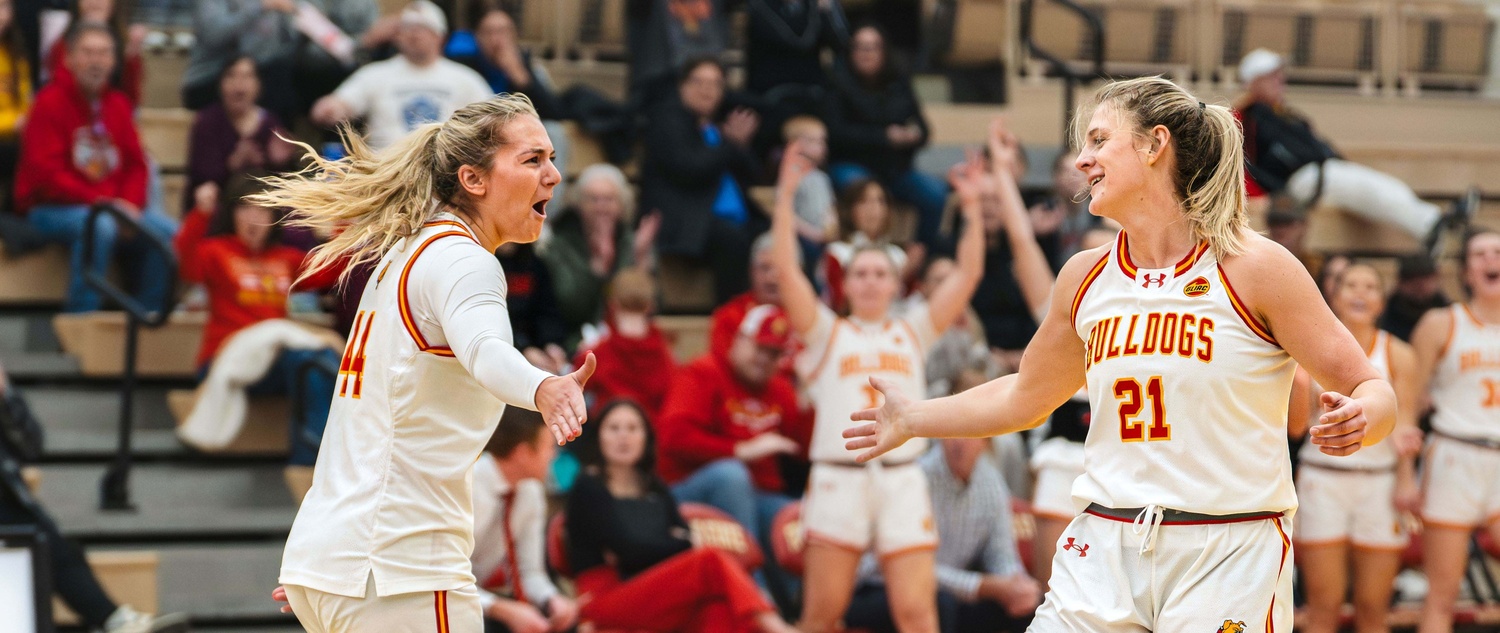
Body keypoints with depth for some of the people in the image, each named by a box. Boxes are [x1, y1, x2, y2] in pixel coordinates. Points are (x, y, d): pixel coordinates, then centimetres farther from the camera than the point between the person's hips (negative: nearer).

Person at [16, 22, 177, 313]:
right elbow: (46, 173, -15)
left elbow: (135, 165, 11)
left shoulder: (118, 105, 12)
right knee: (100, 226, -37)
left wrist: (130, 206, -10)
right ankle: (81, 318, -29)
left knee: (167, 231, -16)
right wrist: (101, 202, -20)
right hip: (51, 208, -6)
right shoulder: (50, 102, -8)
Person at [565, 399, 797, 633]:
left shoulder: (656, 491, 23)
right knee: (710, 561, -28)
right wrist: (675, 544, 2)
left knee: (719, 598, -32)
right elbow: (628, 549, -9)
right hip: (606, 600, -5)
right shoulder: (588, 488, 4)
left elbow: (686, 541, 6)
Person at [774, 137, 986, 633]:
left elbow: (968, 275, 12)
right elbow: (785, 267, 2)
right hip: (839, 478, -1)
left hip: (901, 480, 1)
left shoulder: (913, 333, 18)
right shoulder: (826, 333, 13)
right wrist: (786, 195, -3)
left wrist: (972, 206, 4)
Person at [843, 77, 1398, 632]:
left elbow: (1373, 393, -6)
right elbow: (1027, 396, 28)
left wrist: (1358, 420, -28)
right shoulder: (1084, 278, 10)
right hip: (1103, 553, 4)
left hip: (1227, 558, -4)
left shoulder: (1256, 268, -6)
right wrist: (914, 419, 30)